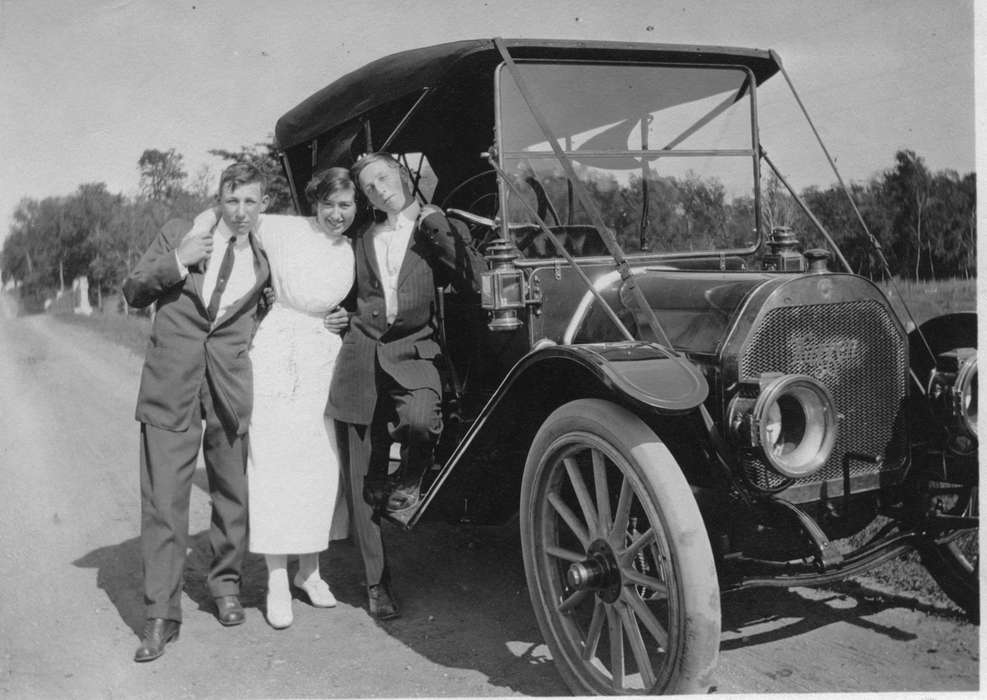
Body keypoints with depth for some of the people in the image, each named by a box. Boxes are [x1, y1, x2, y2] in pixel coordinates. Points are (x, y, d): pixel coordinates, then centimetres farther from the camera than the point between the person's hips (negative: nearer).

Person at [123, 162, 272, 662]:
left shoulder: (265, 260, 13)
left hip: (232, 385, 2)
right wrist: (176, 260, -7)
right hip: (171, 382, -1)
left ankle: (226, 584, 31)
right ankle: (161, 614, 4)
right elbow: (133, 292, 8)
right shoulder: (178, 237, 9)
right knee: (163, 500, -4)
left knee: (233, 493, 8)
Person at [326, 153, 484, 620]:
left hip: (412, 353, -3)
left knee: (420, 420, -37)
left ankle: (410, 480, -2)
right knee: (362, 482, 2)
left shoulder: (438, 230, 7)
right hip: (360, 361, 3)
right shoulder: (363, 241, 16)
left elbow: (475, 278, -11)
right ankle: (376, 584, 16)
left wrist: (435, 224, -10)